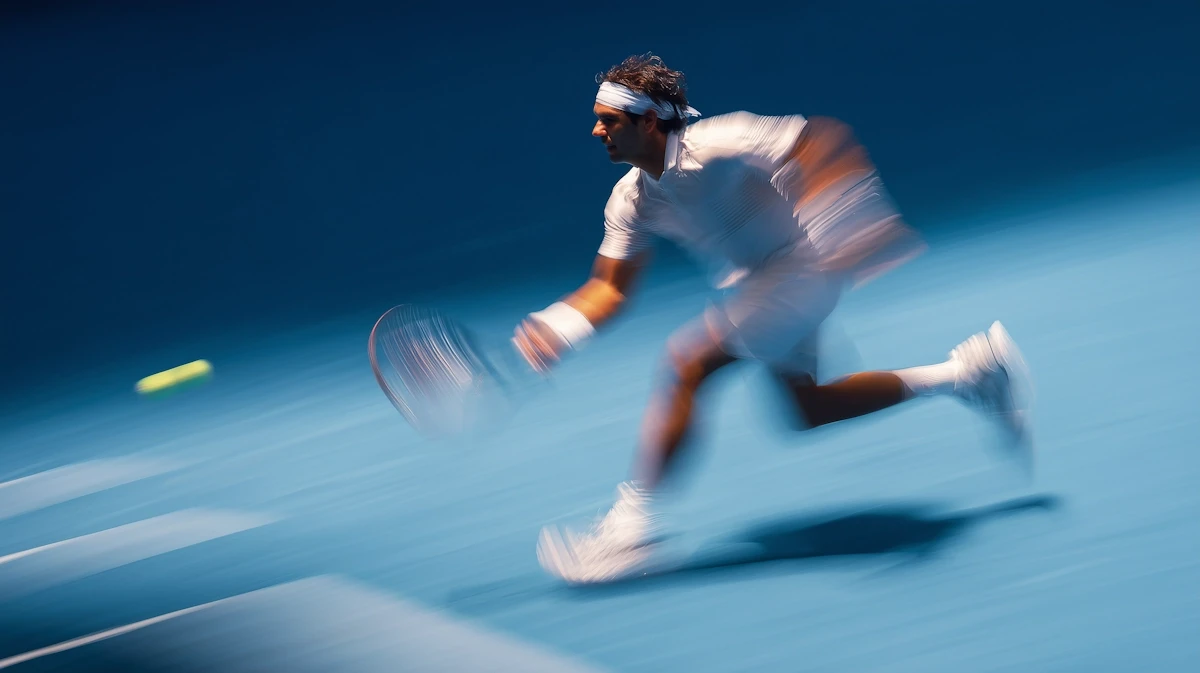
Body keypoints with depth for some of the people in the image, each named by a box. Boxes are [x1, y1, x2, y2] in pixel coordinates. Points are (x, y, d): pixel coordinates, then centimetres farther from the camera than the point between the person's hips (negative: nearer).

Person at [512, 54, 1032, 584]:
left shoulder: (715, 146, -25)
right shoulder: (631, 199, -1)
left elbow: (824, 138, -30)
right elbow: (611, 287, 4)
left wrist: (840, 205, -46)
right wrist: (558, 326, -15)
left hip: (801, 263, -9)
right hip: (751, 282, 9)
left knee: (688, 362, -21)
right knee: (807, 412, 16)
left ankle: (634, 521, -14)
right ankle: (966, 373, 28)